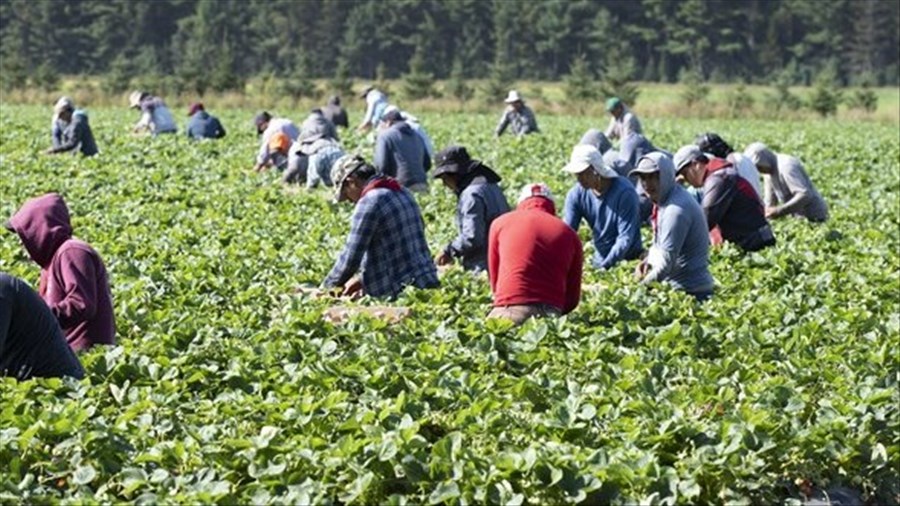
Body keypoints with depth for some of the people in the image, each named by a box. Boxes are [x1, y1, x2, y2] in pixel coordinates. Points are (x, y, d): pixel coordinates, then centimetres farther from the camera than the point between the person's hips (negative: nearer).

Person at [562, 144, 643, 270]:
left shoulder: (624, 192, -18)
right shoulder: (577, 194, -2)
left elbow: (626, 237, -21)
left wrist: (604, 267, -29)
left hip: (629, 260, -5)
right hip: (599, 259, 5)